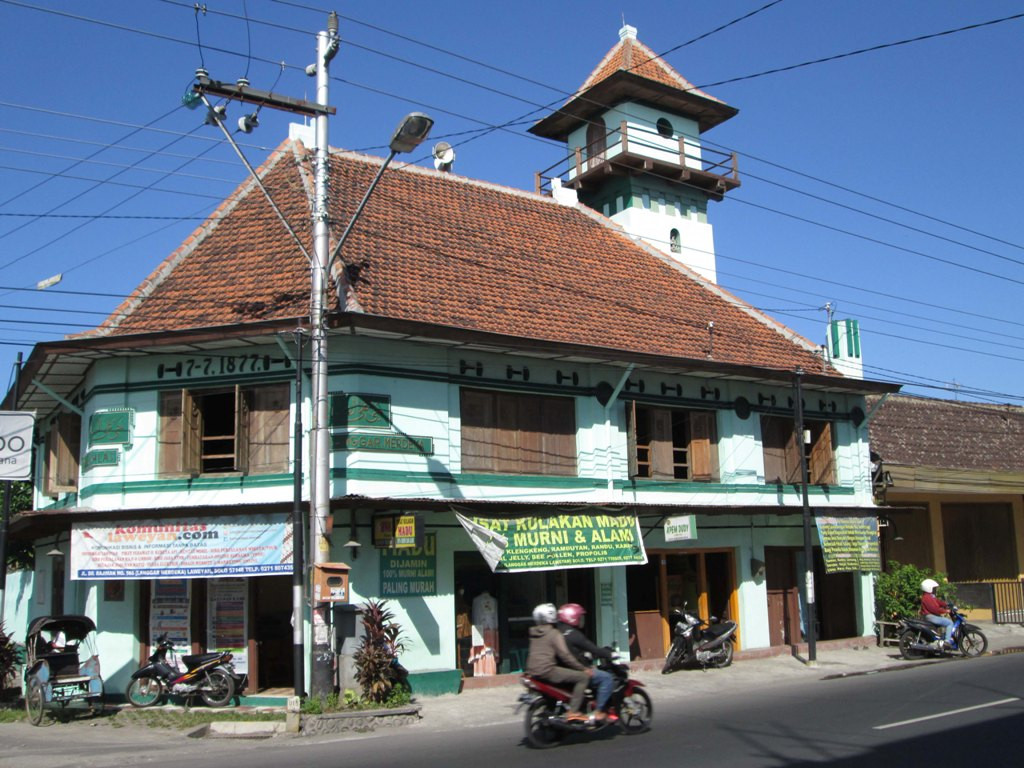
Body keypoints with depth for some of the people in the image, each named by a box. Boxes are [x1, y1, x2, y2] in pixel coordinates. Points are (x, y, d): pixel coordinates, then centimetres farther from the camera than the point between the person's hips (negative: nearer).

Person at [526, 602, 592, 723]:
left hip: (532, 671, 9)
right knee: (583, 676, -8)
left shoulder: (534, 633, 17)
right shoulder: (554, 633, -7)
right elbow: (564, 655, -14)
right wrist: (583, 668, -6)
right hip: (547, 671, -9)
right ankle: (573, 712, -15)